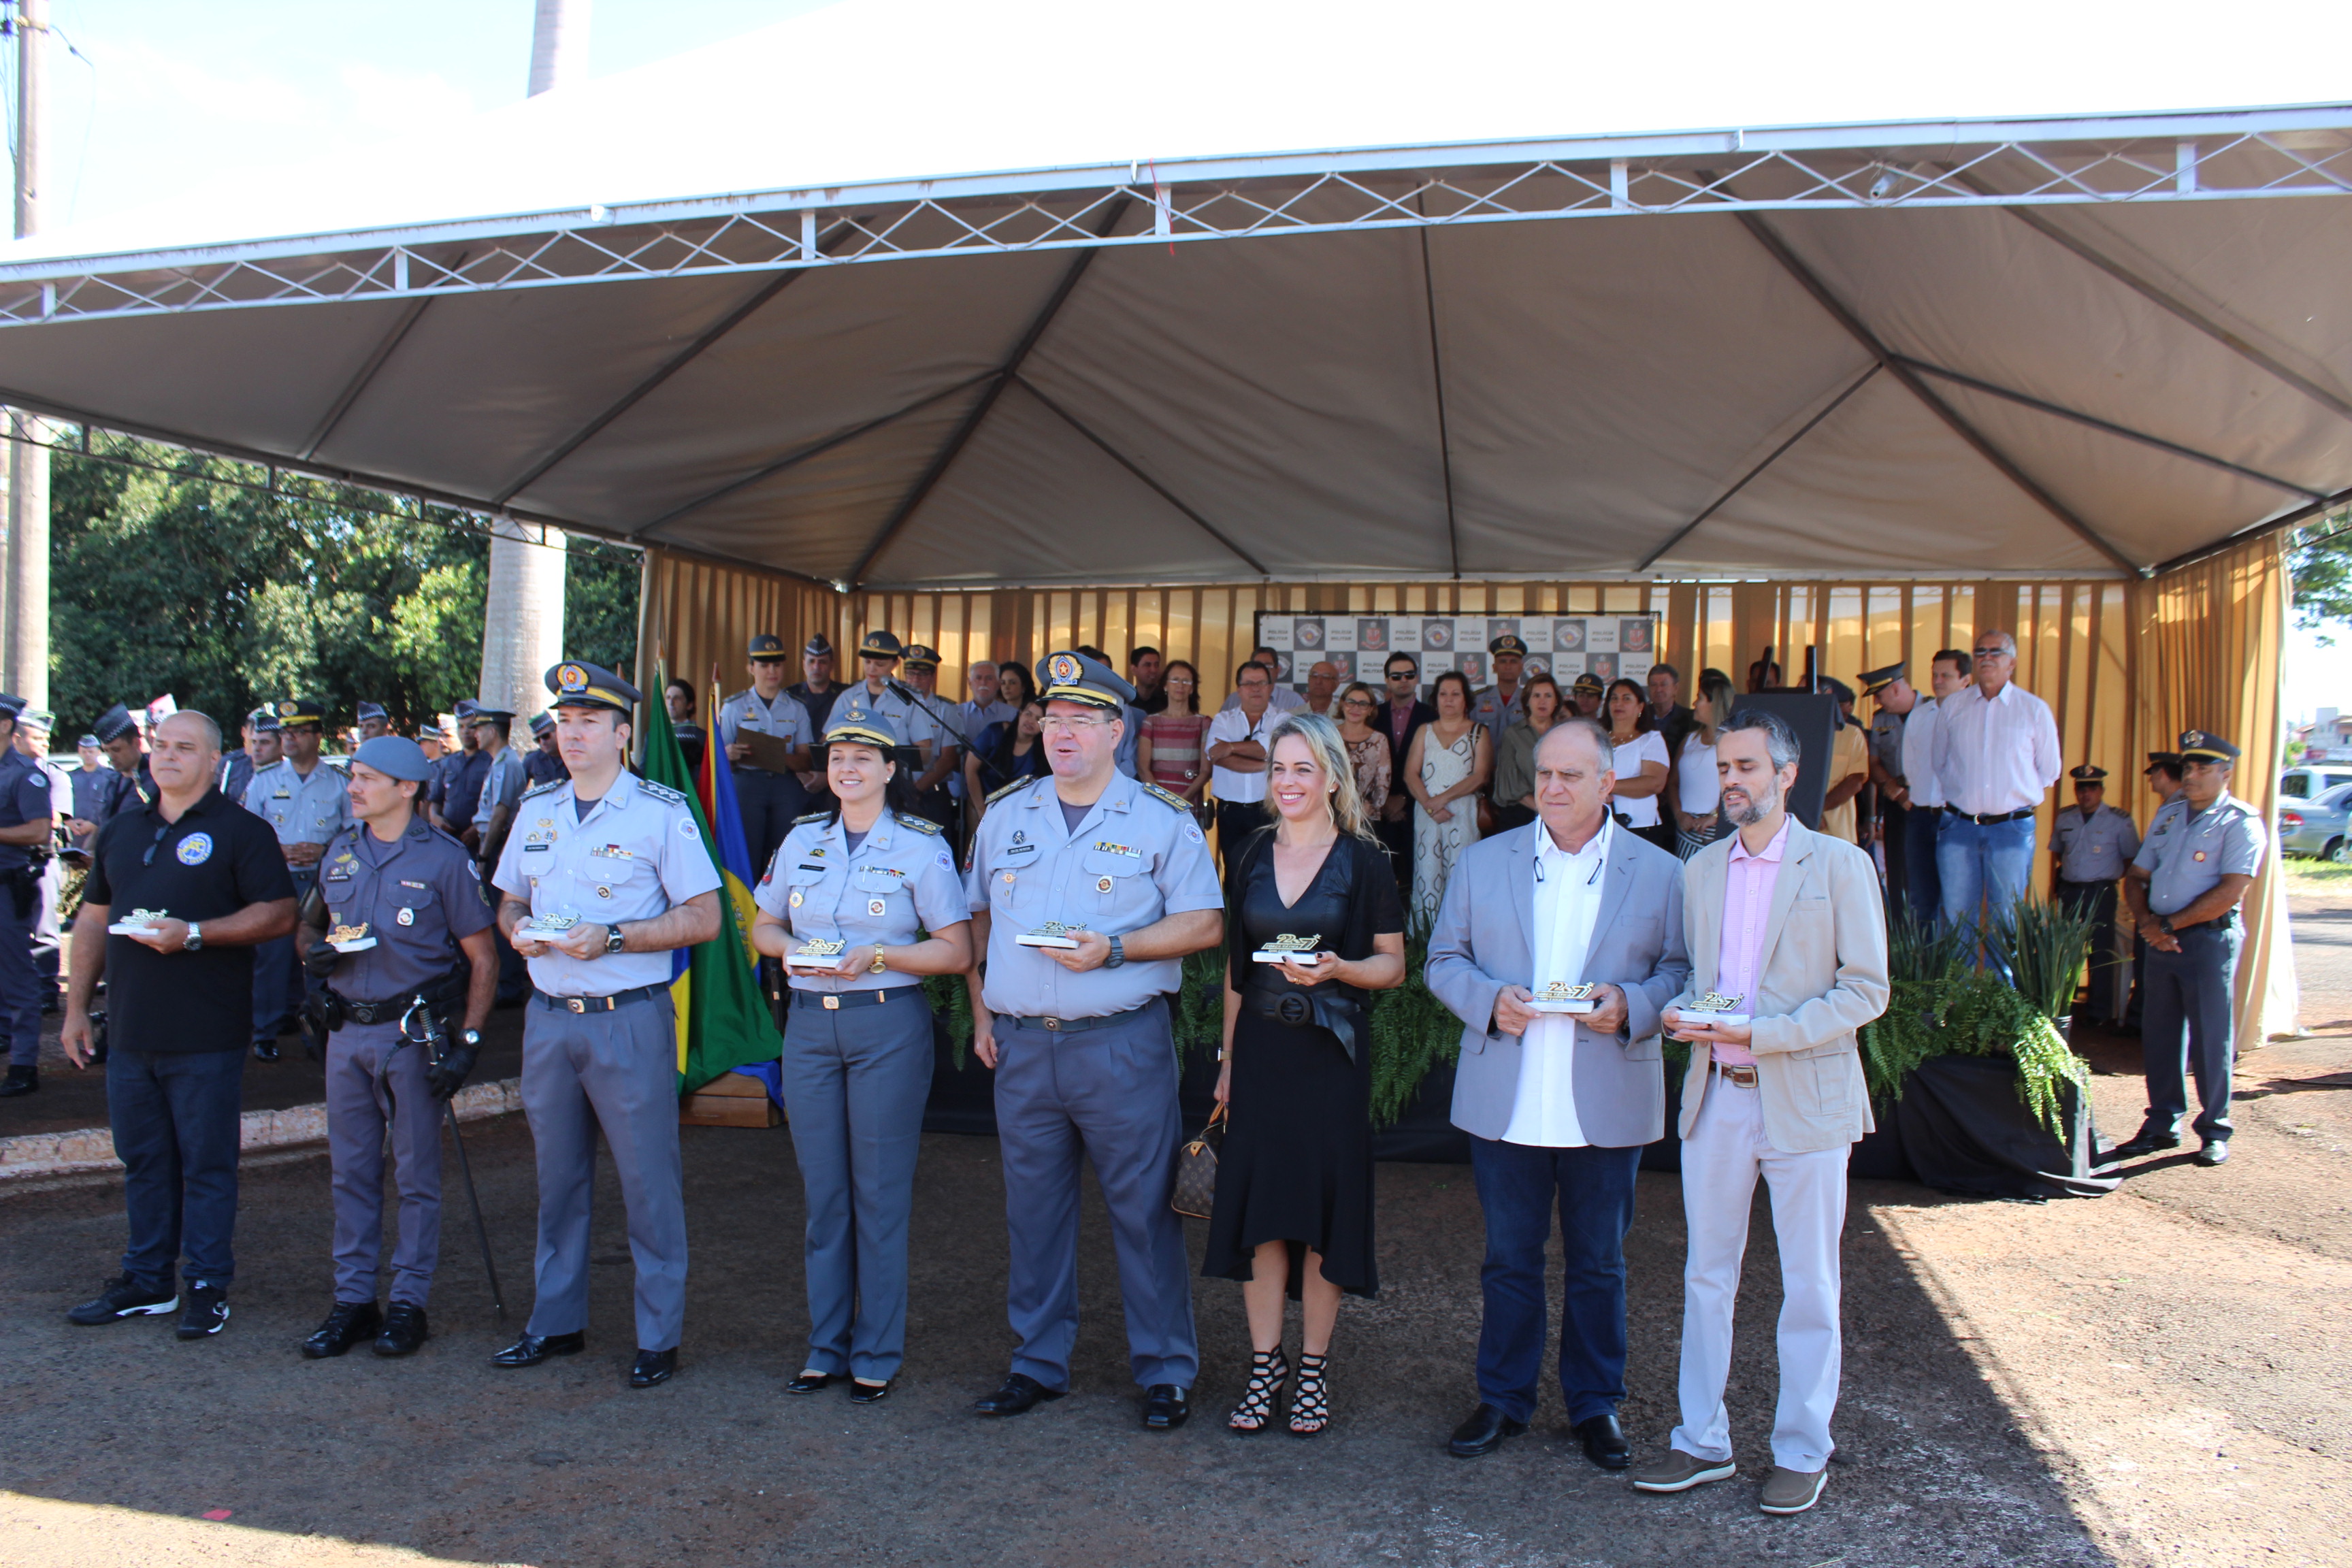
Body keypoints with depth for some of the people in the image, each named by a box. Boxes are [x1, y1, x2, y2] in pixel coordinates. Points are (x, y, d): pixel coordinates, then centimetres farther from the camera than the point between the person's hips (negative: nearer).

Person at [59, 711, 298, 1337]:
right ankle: (147, 1280, 26)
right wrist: (77, 1005, 13)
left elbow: (279, 914, -11)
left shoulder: (241, 831, -4)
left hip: (205, 1037, -6)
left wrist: (193, 934, -20)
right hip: (128, 1031, 6)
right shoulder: (121, 830, 15)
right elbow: (93, 919, 18)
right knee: (142, 1161, 14)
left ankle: (207, 1286, 12)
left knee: (206, 1164, 2)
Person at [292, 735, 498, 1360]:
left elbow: (483, 958, -6)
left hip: (414, 1029, -5)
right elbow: (307, 925, 23)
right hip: (347, 1028, 5)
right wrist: (313, 953, -2)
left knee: (416, 1174, 3)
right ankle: (352, 1300, 21)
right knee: (350, 1172, 11)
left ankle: (409, 1303, 13)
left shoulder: (444, 859, -7)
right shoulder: (340, 852, 10)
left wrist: (467, 1040, -13)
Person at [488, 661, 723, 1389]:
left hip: (630, 1019, -5)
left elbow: (704, 916, -9)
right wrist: (519, 928, -3)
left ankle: (659, 1336, 10)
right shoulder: (536, 811, 12)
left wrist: (612, 937, -18)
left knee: (648, 1178, 0)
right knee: (558, 1175, 14)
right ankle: (557, 1321, 27)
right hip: (549, 1017, 5)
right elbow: (508, 899, 21)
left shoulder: (662, 813, -5)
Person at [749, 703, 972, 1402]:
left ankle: (877, 1355, 13)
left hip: (888, 1025, -4)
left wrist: (877, 956, -17)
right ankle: (826, 1346, 21)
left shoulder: (922, 847, -2)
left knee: (880, 1193, 2)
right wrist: (791, 949, -5)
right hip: (810, 1023, 4)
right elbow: (762, 926, 17)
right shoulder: (803, 839, 11)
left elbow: (957, 951, -6)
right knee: (822, 1192, 9)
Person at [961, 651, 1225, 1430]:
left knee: (1143, 1206, 1)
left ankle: (1165, 1371, 13)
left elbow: (1204, 923, -4)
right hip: (1021, 1044, 4)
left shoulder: (1161, 819, 0)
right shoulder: (1006, 813, 12)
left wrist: (1114, 948, -16)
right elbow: (977, 915, 18)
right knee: (1032, 1208, 12)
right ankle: (1039, 1360, 25)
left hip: (1121, 1043, -4)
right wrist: (980, 1010, 9)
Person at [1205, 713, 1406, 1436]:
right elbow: (1235, 967, 13)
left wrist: (1335, 968, -20)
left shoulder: (1362, 861, -2)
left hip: (1331, 1050, -3)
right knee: (1258, 1205, 3)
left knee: (1325, 1206, 2)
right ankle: (1264, 1364, 17)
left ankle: (1313, 1368, 17)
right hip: (1261, 1047, 3)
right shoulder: (1252, 857, 8)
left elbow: (1393, 966, 0)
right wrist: (1227, 1061, 10)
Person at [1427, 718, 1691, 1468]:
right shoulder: (1484, 862, 6)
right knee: (1509, 1259, 11)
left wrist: (1631, 1005, -16)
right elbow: (1444, 959, 7)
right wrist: (1489, 1000, -12)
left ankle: (1596, 1405, 28)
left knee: (1599, 1264, 12)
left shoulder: (1659, 872, 3)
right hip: (1506, 1103, 1)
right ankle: (1503, 1398, 26)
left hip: (1607, 1106, -1)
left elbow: (1681, 970, 3)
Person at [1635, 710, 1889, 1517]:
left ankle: (1802, 1453, 22)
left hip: (1805, 1101, -4)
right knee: (1706, 1278, 11)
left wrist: (1764, 1033, -18)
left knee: (1809, 1289, 7)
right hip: (1715, 1096, 4)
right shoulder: (1700, 870, 11)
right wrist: (1683, 1012, -6)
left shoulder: (1840, 866, -5)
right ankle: (1702, 1442, 24)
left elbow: (1866, 989, -9)